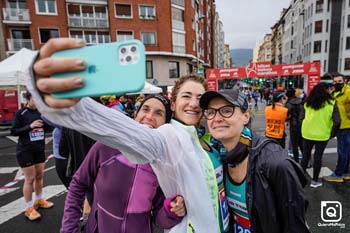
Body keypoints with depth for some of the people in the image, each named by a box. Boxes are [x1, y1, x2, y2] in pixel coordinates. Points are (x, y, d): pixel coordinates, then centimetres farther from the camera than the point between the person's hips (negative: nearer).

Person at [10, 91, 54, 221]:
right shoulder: (20, 113, -11)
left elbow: (47, 128, 6)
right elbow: (13, 131, -12)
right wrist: (30, 126, -24)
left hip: (39, 149, 5)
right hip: (25, 150, -5)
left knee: (40, 176, 14)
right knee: (30, 179, 2)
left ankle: (39, 200, 34)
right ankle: (29, 208, 17)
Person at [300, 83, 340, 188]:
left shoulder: (307, 102, -1)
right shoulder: (331, 103, -8)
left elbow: (302, 118, 2)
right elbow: (337, 121, -11)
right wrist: (332, 134, 2)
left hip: (307, 133, 2)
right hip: (322, 135, -2)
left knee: (305, 155, 14)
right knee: (318, 157, 9)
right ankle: (314, 181, 18)